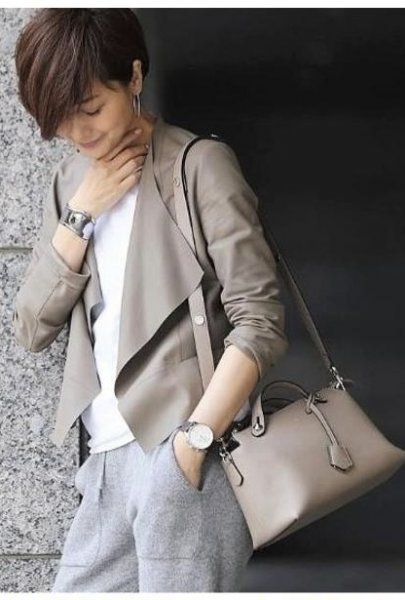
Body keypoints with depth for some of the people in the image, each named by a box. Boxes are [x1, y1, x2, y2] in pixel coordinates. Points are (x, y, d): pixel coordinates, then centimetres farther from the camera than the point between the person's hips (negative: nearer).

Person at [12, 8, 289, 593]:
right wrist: (80, 214, -2)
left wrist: (192, 442, -16)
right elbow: (31, 328, 9)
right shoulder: (72, 179, 15)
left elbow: (260, 323, -9)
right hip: (109, 460, 6)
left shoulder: (199, 164, -4)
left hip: (186, 458, -6)